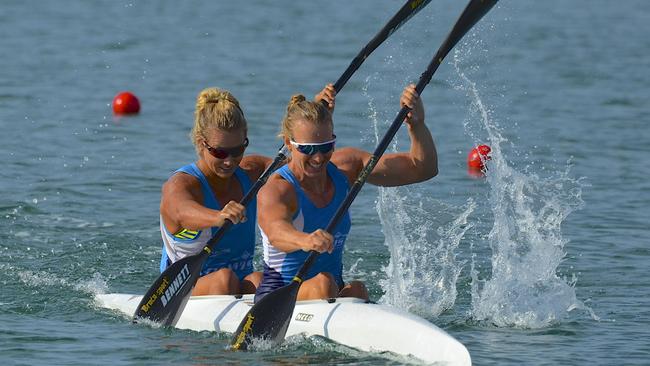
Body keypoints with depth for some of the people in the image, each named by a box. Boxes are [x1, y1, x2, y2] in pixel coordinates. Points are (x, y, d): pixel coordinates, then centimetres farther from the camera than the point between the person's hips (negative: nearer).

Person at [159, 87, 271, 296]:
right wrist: (218, 218, -62)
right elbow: (183, 213, -39)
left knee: (257, 280, -29)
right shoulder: (179, 185, -15)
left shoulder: (249, 173, 6)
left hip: (241, 293, 4)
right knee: (225, 278, -34)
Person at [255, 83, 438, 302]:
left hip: (334, 293, 5)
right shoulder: (275, 191, -17)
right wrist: (305, 241, -65)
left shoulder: (346, 167, 1)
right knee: (323, 283, -35)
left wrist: (416, 124, -18)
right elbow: (276, 231, -42)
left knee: (356, 290, -29)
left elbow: (422, 168, 1)